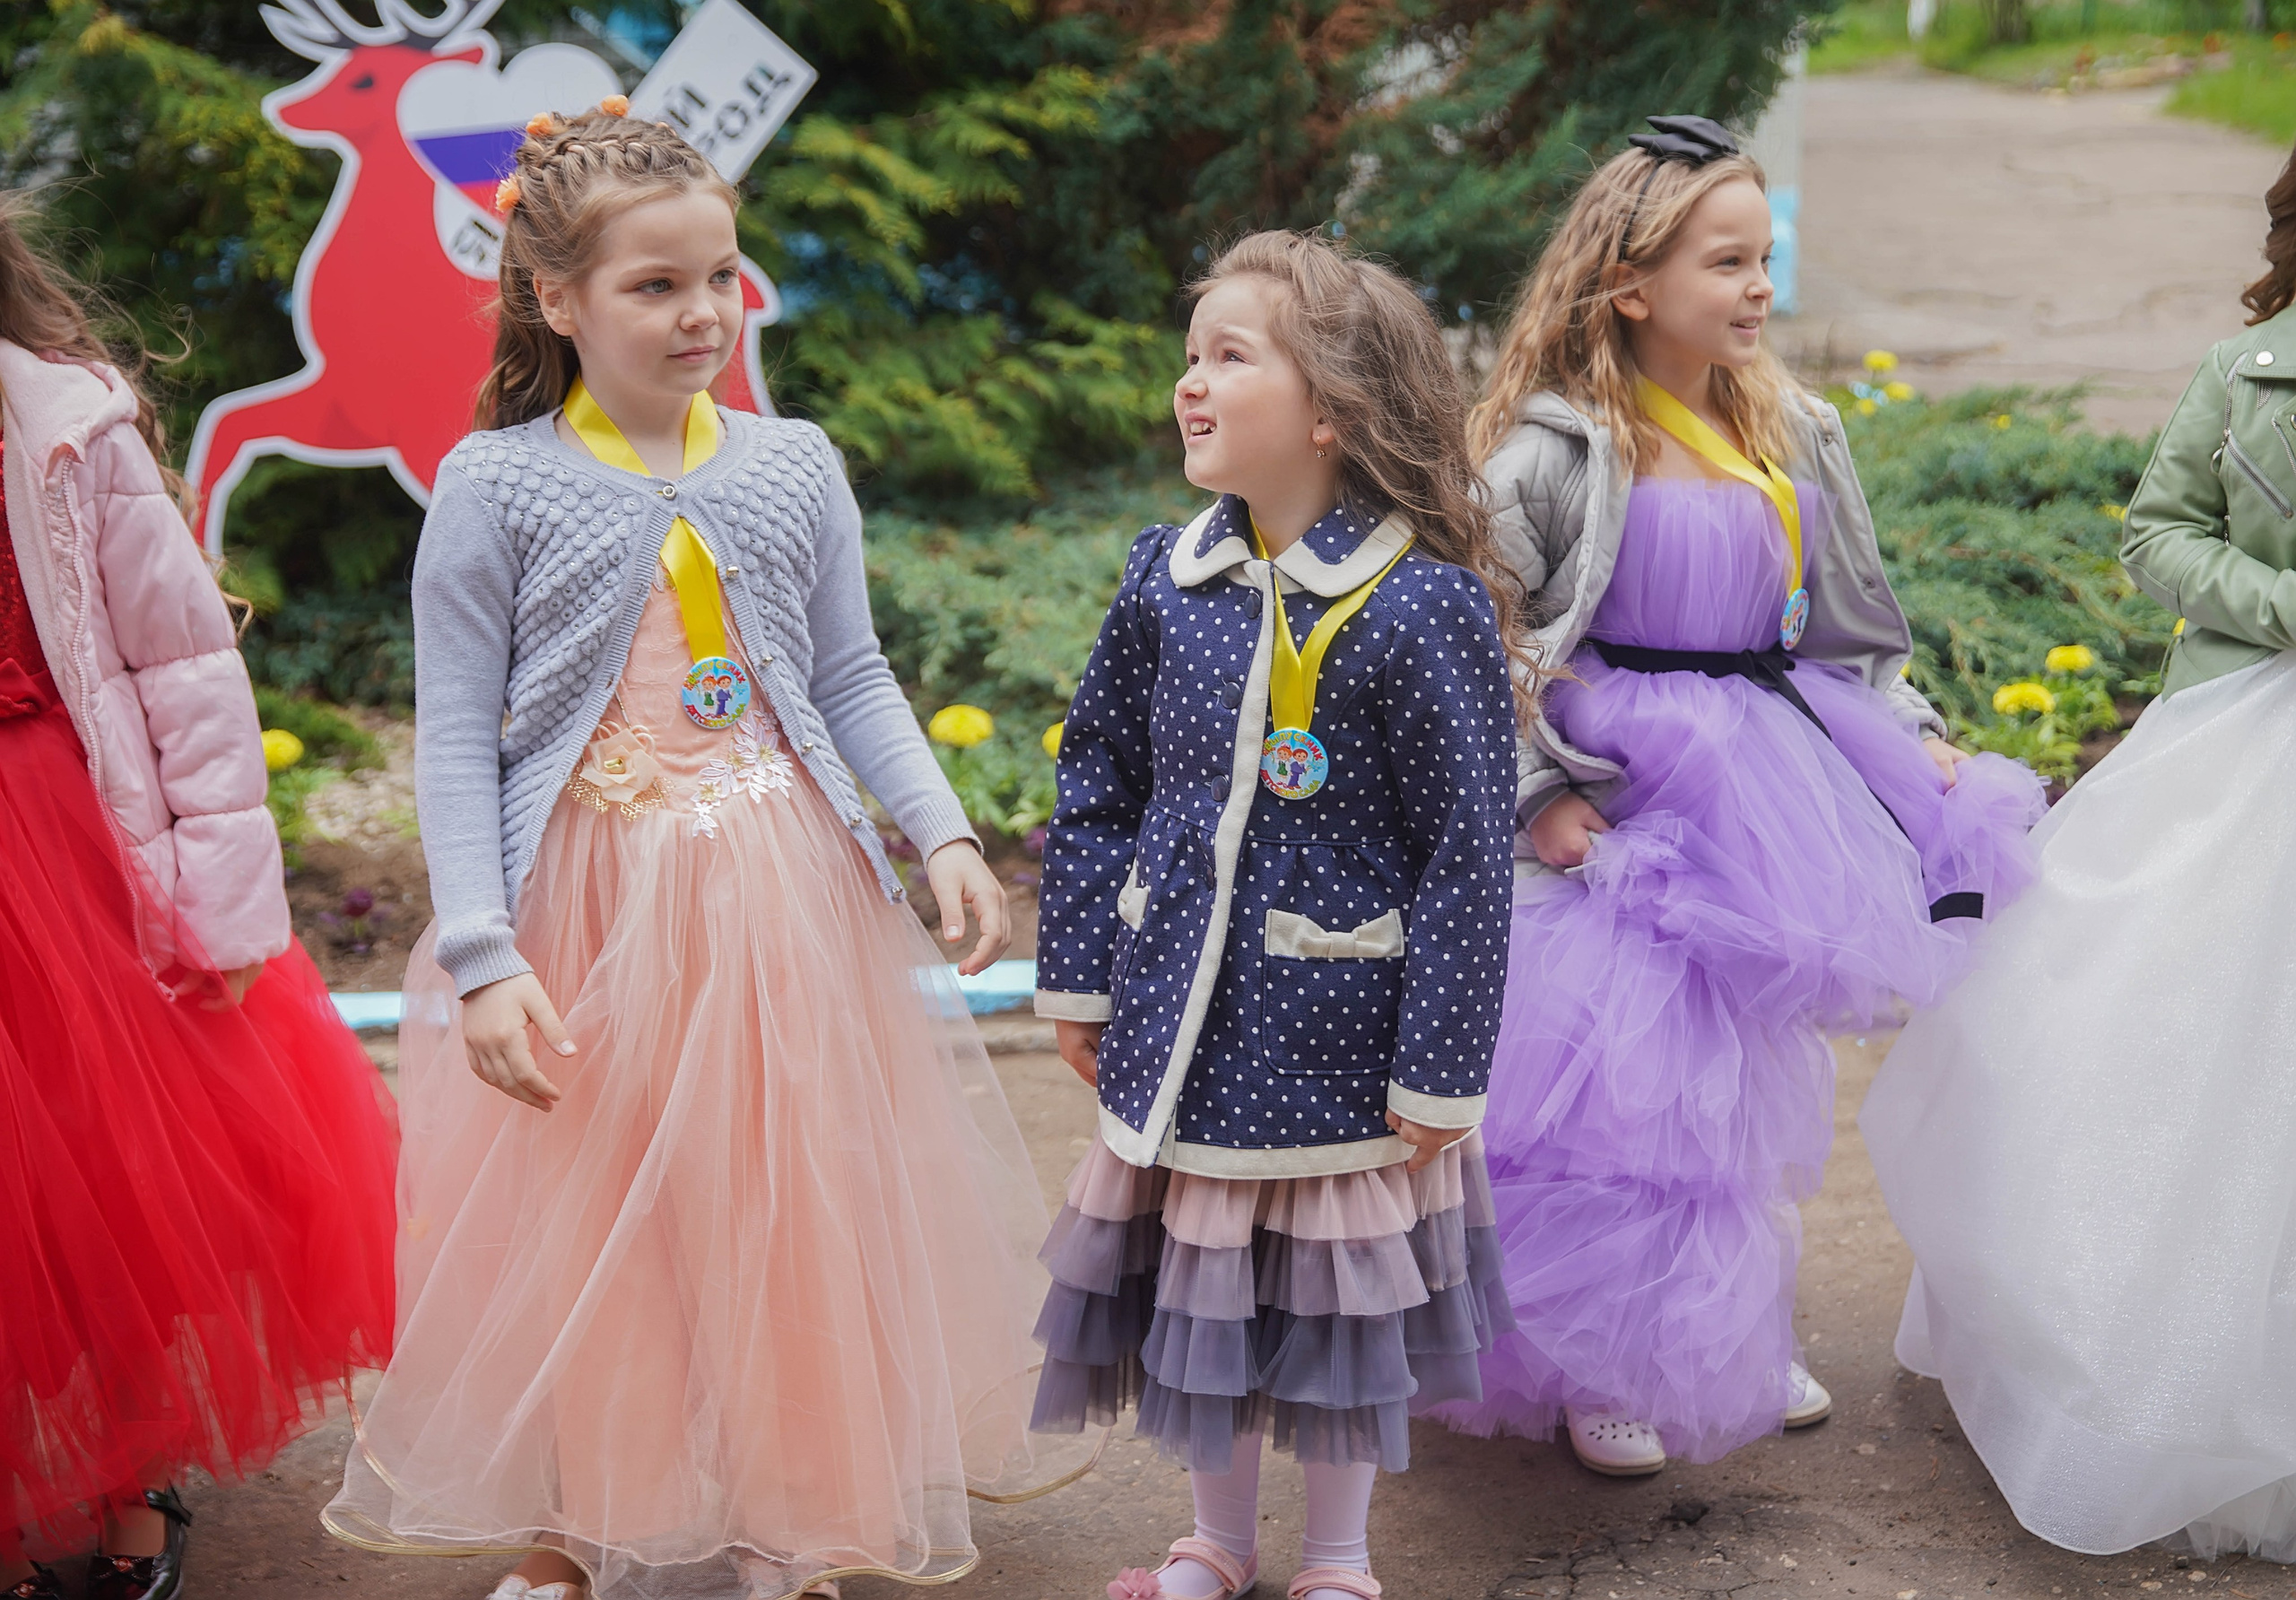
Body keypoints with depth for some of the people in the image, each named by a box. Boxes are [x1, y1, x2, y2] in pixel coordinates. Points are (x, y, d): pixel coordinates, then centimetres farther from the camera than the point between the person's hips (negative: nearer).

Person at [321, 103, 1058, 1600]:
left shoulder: (794, 467, 2)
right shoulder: (497, 488, -7)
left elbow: (853, 681, 9)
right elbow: (457, 742, -6)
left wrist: (944, 832, -5)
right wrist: (482, 955, -13)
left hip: (784, 901, 3)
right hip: (585, 913, -2)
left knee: (791, 1222, 10)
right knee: (583, 1243, 8)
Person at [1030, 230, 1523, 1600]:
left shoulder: (1424, 606, -17)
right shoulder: (1168, 580, -2)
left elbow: (1465, 855, -14)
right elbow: (1099, 786, 9)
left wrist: (1441, 1072, -12)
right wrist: (1079, 977, 9)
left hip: (1337, 1037, -4)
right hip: (1185, 1023, 4)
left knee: (1341, 1282, 11)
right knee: (1197, 1273, 15)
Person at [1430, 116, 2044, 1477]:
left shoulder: (1790, 433, 6)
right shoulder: (1558, 449, -15)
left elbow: (1855, 611, 16)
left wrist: (1918, 741, 10)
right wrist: (1539, 796, -17)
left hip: (1770, 785, 7)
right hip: (1630, 795, -7)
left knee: (1745, 1078, 18)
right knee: (1620, 1084, -3)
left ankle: (1738, 1343, 36)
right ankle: (1599, 1373, 16)